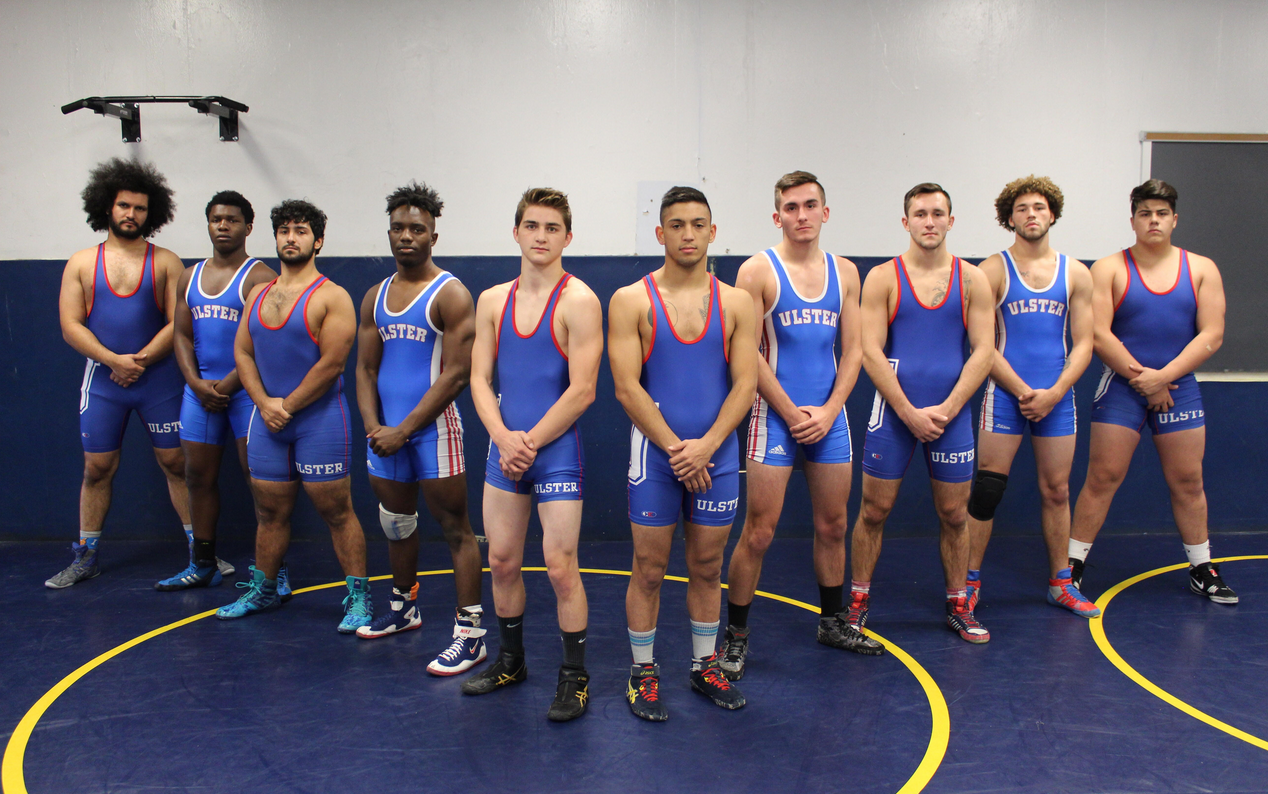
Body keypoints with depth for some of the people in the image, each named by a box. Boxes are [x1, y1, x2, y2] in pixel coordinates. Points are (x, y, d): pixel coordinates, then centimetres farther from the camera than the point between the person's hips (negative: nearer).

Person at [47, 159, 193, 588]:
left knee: (176, 463, 1)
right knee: (97, 468, 7)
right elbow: (70, 326, -1)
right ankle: (86, 556, 20)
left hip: (158, 380, -1)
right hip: (102, 381, 1)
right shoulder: (81, 263, 6)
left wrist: (140, 361, -14)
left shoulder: (166, 262, 3)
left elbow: (178, 323, -4)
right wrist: (115, 361, -13)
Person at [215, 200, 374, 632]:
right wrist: (264, 403, -5)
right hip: (267, 418, 6)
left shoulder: (331, 297, -7)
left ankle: (358, 597, 7)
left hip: (320, 419, -6)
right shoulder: (258, 294, 13)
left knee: (336, 512, -2)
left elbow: (331, 363, -13)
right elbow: (242, 352, 11)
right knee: (270, 512, 15)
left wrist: (288, 407, -12)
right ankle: (263, 590, 30)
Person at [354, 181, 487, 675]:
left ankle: (470, 633, 2)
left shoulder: (450, 294, -9)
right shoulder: (375, 297, 12)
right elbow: (365, 369, 12)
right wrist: (372, 425, -4)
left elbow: (456, 374, -15)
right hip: (385, 432, 7)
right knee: (395, 524, 20)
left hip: (433, 430, -7)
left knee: (455, 529, -3)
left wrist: (405, 429, -16)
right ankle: (403, 608, 39)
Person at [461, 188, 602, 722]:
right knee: (502, 561, 13)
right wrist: (504, 438, -10)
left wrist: (531, 442, -12)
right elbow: (479, 379, 5)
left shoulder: (578, 301, -8)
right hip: (505, 448, 6)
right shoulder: (492, 301, 8)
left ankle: (575, 677, 12)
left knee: (560, 566, -3)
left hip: (557, 449, -5)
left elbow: (582, 390, -13)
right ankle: (510, 662, 31)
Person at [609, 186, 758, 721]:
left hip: (716, 454, 2)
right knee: (649, 570, 5)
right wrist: (674, 448, -14)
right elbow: (627, 386, -8)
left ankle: (705, 666, 29)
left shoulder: (736, 303, 5)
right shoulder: (632, 301, -2)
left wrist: (706, 446, -13)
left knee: (707, 567, 13)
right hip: (655, 453, -2)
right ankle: (643, 673, 20)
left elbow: (746, 383, -1)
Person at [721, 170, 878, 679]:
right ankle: (735, 636, 10)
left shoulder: (845, 272, 10)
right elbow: (748, 354, -10)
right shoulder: (758, 271, -5)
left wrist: (829, 411, -5)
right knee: (759, 533, -3)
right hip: (776, 415, -5)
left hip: (829, 416, 5)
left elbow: (852, 350, 8)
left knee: (833, 525, 14)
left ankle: (833, 622, 32)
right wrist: (793, 413, -11)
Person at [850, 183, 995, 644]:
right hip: (894, 411, -1)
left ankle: (958, 607, 24)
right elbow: (870, 352, -7)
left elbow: (984, 351, -1)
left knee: (954, 514, 9)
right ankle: (858, 603, 19)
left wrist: (945, 410, -11)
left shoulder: (972, 280, 5)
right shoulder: (883, 278, 0)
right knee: (874, 510, 4)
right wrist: (910, 413, -13)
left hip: (951, 414, 2)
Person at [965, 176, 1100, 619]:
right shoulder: (993, 271, -1)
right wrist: (1023, 391, -11)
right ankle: (969, 582, 8)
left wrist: (1053, 393, -8)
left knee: (1056, 491, 10)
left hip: (1057, 397, 3)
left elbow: (1083, 344, 5)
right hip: (1005, 394, -3)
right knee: (987, 490, -3)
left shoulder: (1076, 274, 8)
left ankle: (1061, 583, 23)